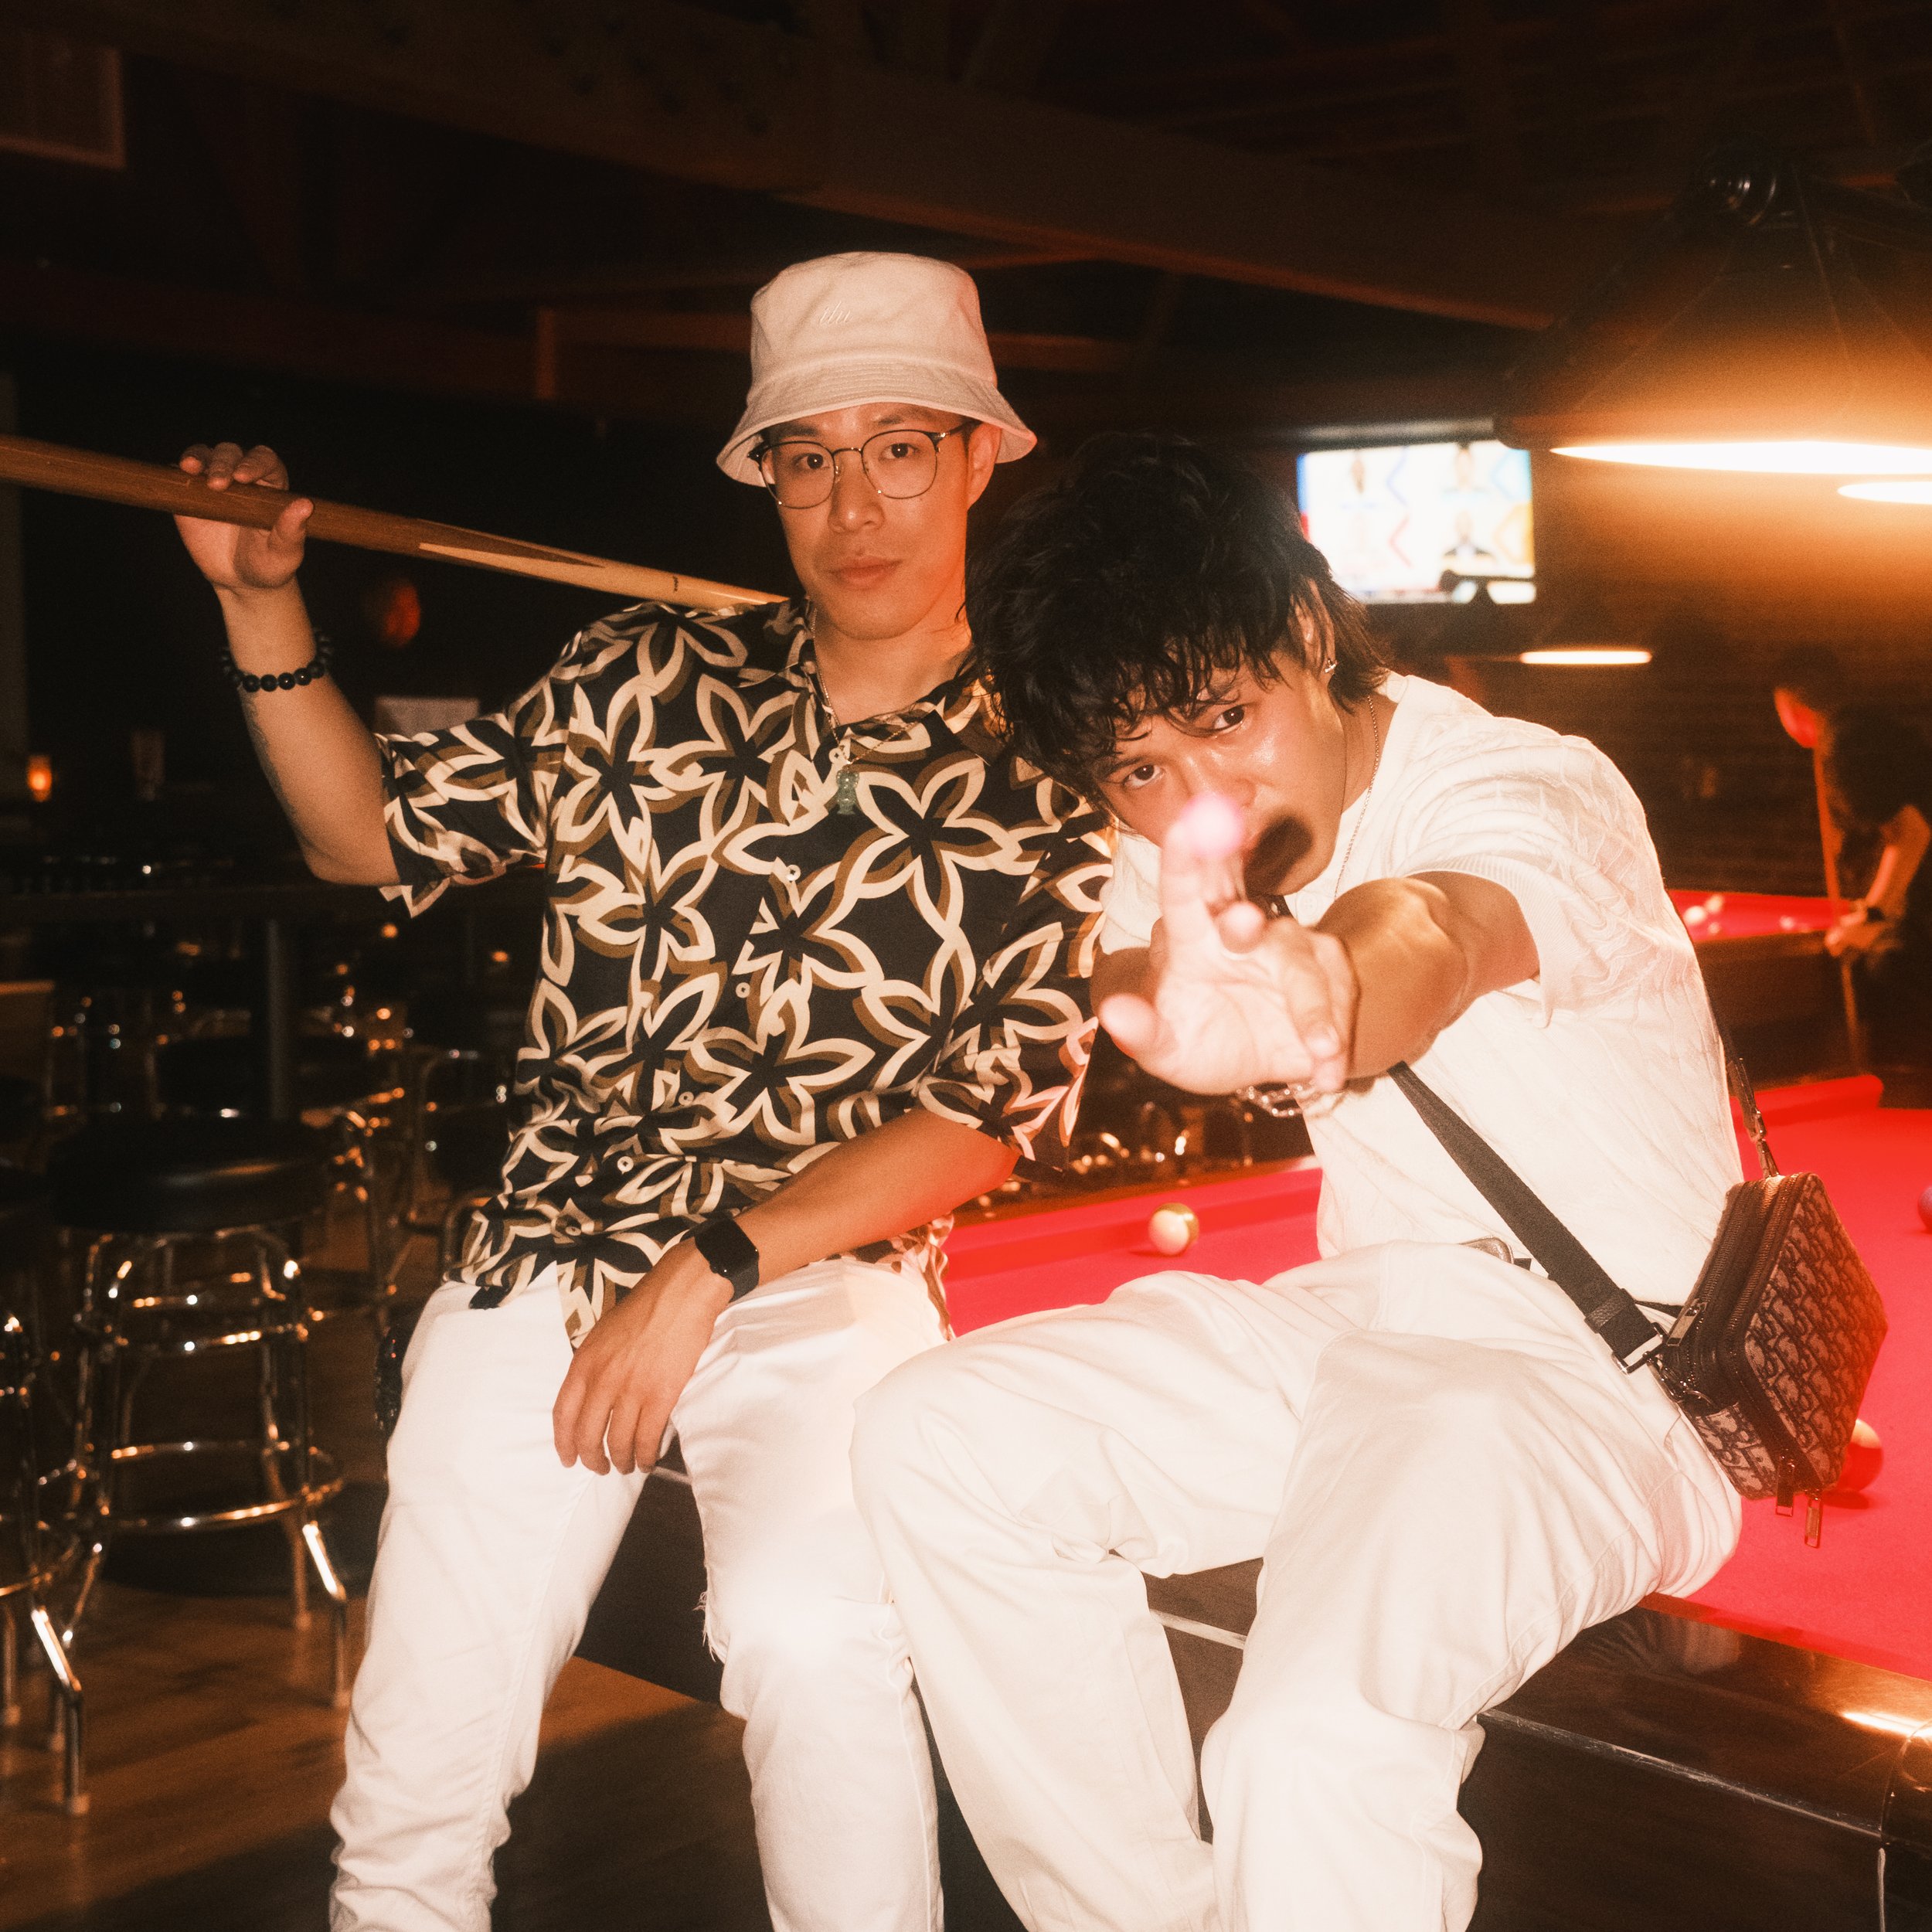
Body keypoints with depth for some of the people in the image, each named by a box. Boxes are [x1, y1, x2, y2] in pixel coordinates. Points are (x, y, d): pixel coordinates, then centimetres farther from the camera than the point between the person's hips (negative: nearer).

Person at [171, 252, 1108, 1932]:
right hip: (548, 1253, 3)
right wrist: (262, 605, 2)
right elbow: (372, 835, 15)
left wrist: (709, 1273, -15)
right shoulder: (645, 684, 7)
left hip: (822, 1276, -2)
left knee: (809, 1621, -33)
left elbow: (990, 1116, -7)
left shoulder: (1046, 784, -1)